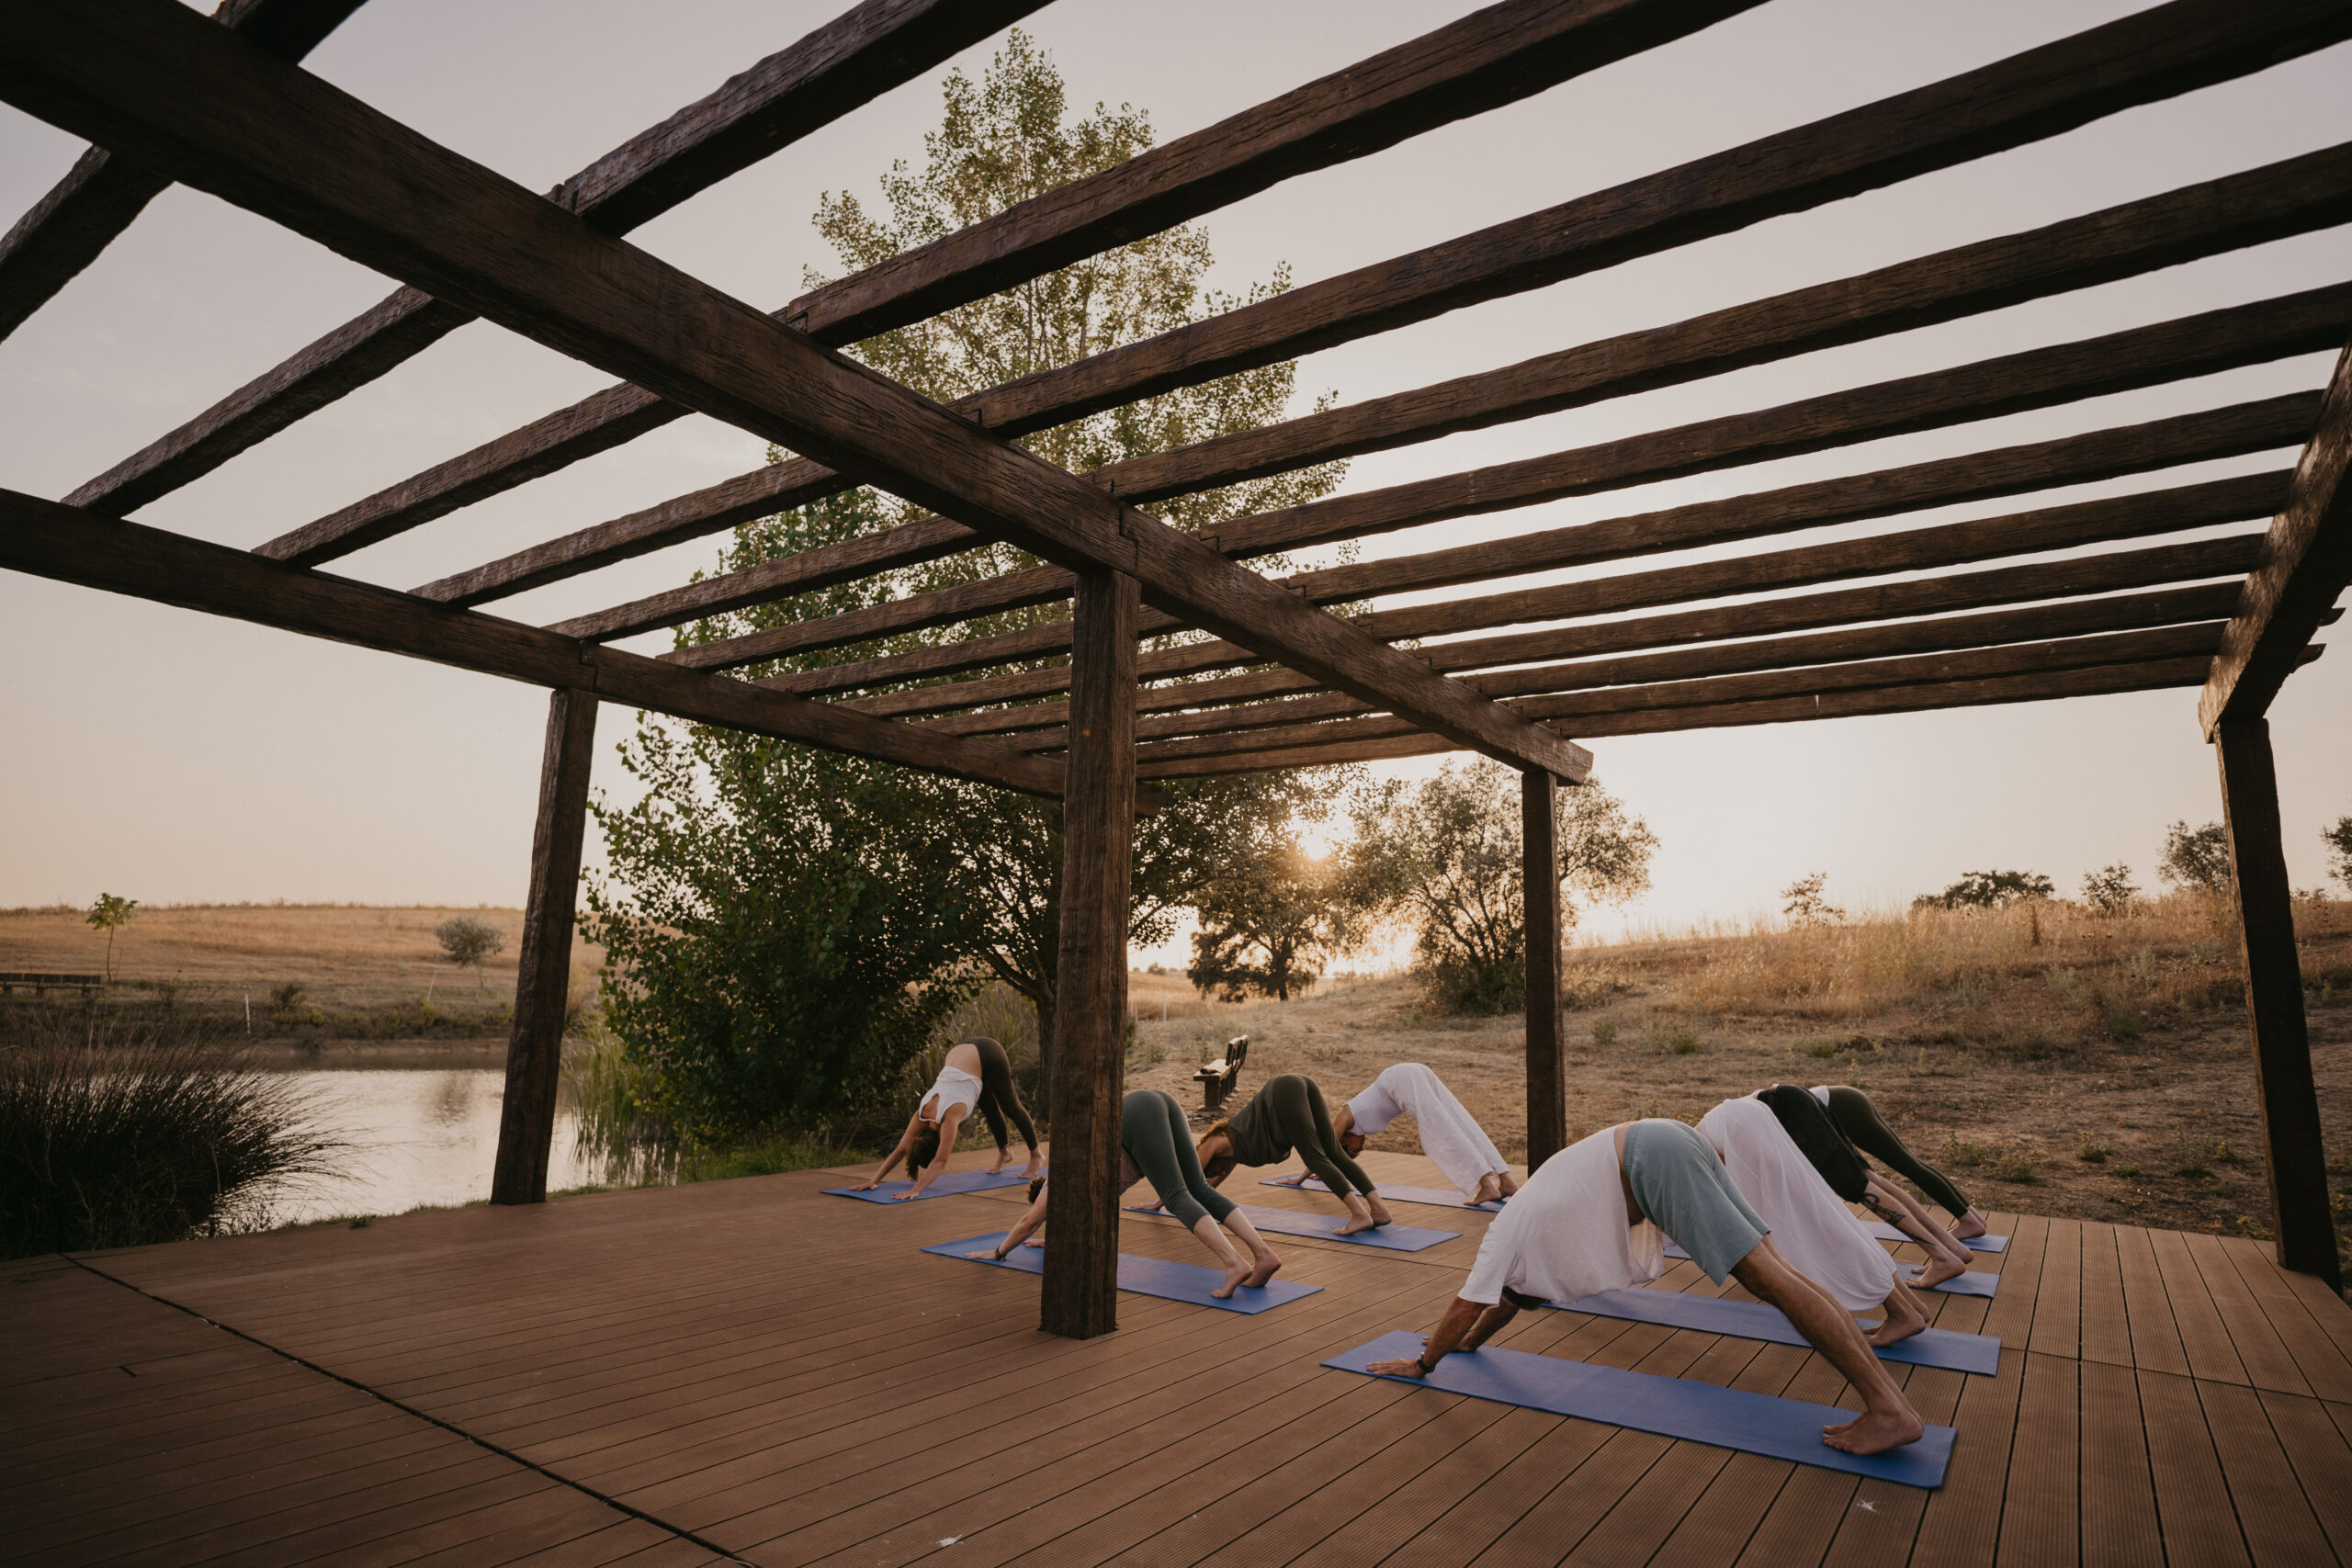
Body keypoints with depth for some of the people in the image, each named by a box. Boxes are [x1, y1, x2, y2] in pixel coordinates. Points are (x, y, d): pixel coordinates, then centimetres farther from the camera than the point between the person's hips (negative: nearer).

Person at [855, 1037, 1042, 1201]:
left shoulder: (950, 1114, -30)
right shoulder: (923, 1113, -13)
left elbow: (940, 1162, -31)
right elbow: (901, 1150, -9)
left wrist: (916, 1190, -38)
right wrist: (874, 1181, -15)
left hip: (986, 1053, -5)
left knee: (1010, 1107, 10)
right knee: (990, 1110, 19)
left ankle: (1036, 1157, 27)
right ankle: (1004, 1151, 42)